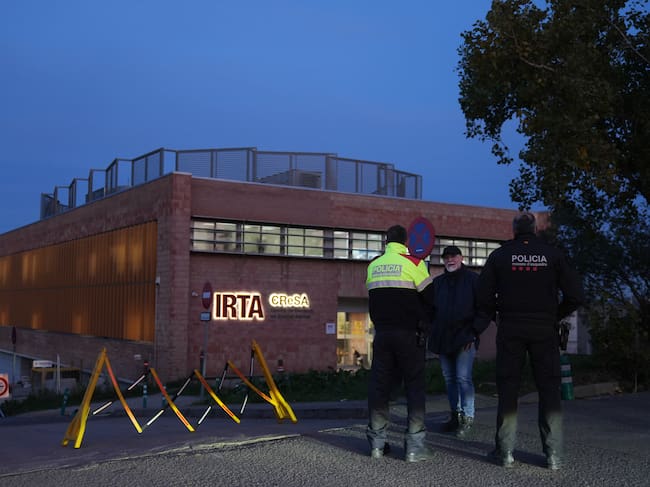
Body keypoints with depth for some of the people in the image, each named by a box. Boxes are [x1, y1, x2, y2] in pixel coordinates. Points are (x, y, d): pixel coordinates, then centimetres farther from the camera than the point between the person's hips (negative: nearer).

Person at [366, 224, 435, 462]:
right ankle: (414, 445, -3)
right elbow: (429, 297, -2)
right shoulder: (413, 262, -6)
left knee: (379, 385, 8)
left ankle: (377, 442, 11)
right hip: (409, 333, -4)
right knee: (414, 385, 1)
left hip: (382, 333, 4)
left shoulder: (373, 265, 8)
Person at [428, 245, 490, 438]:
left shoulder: (473, 279, 0)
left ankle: (467, 418, -1)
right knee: (449, 378, 9)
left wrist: (475, 332, -7)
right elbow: (430, 308, 20)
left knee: (463, 377, -10)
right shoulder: (438, 282, 15)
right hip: (443, 339, 5)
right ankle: (455, 415, 18)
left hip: (465, 339, -5)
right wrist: (433, 333, 9)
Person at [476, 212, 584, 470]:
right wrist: (555, 316, 13)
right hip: (544, 331, 0)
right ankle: (554, 454, 5)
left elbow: (483, 298, -3)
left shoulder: (500, 255, 2)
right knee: (549, 389, 5)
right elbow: (575, 296, -2)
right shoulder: (553, 255, 2)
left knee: (508, 389, 6)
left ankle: (505, 451, 8)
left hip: (510, 330, 0)